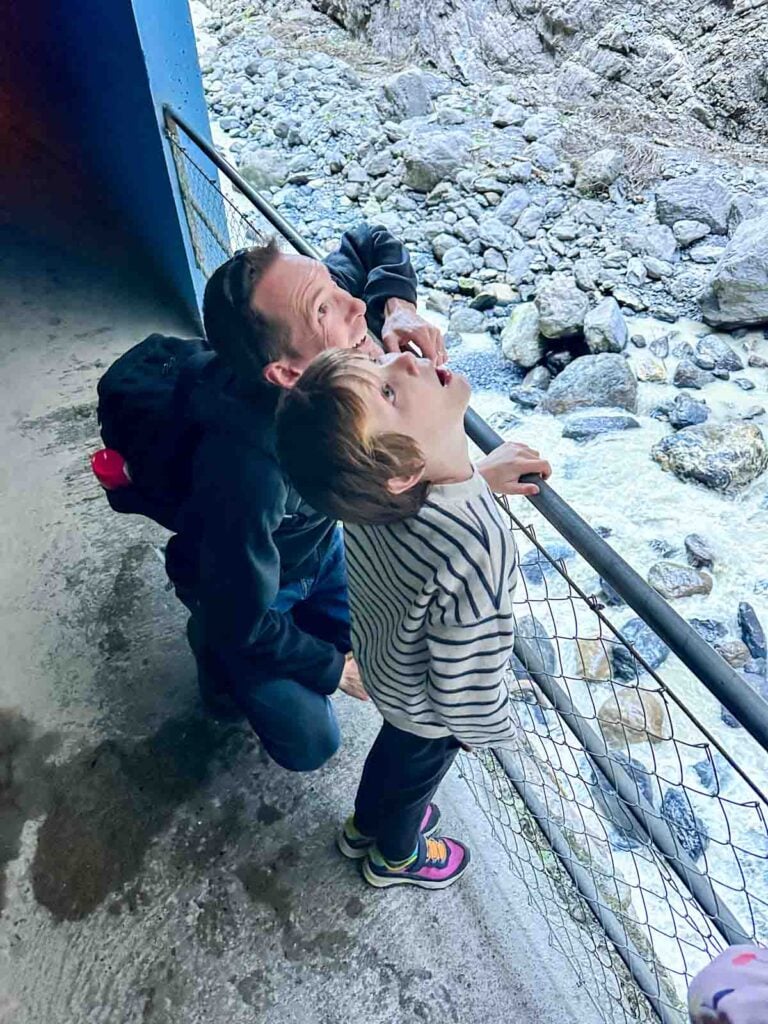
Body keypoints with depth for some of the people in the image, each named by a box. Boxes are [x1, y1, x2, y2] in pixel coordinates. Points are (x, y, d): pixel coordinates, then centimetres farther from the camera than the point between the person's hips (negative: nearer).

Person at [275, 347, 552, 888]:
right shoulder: (478, 550, -48)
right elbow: (464, 681, -30)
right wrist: (488, 728, -12)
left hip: (384, 663, 5)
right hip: (429, 710, -5)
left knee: (393, 743, 36)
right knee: (413, 776, 29)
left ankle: (366, 824, 69)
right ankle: (397, 856, 65)